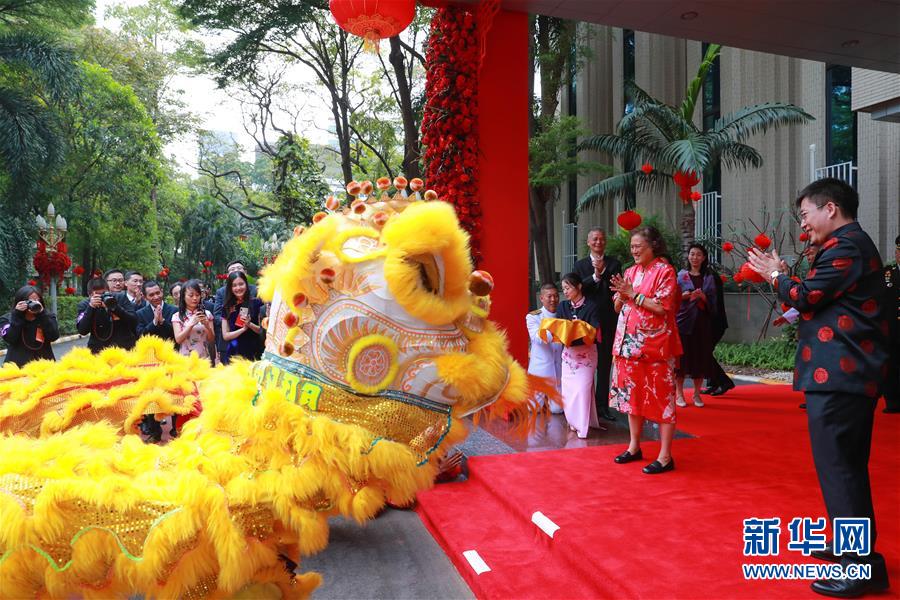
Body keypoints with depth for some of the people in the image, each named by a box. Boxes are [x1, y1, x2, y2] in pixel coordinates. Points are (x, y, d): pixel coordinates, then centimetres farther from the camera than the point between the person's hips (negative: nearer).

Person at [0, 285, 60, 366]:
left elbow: (54, 337, -11)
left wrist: (42, 315, -17)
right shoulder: (7, 319, 4)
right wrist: (17, 315, -14)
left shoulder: (48, 317, 5)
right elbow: (10, 339, -12)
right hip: (18, 366, -1)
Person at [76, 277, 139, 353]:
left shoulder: (119, 299, -2)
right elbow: (82, 331, -14)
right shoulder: (84, 305, -1)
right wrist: (91, 307, -22)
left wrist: (116, 307, -21)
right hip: (100, 350, 0)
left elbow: (134, 322, -9)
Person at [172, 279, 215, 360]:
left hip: (204, 358, 1)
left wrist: (207, 325, -16)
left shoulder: (207, 314, 1)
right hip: (185, 358, -1)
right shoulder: (177, 316, -1)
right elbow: (178, 340, -9)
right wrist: (191, 324, -19)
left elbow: (211, 339, 2)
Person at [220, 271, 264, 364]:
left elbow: (263, 330, 1)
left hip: (253, 353, -1)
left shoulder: (256, 303, -1)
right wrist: (243, 329, -12)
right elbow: (225, 336, 3)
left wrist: (250, 325, -17)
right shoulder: (226, 307, 5)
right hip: (233, 354, 2)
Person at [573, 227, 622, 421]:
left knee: (605, 365, 5)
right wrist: (595, 276, -18)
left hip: (608, 322, 0)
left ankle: (602, 405, 12)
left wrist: (604, 271, -18)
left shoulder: (614, 264, 6)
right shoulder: (580, 265, 7)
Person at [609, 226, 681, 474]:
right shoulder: (630, 272, 13)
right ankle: (634, 447, 25)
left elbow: (662, 307, -16)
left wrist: (633, 294, -15)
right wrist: (621, 295, -7)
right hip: (629, 342, 7)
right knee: (632, 395, 12)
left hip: (655, 345, -7)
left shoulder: (664, 270, -6)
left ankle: (665, 456, 5)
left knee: (660, 397, -2)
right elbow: (618, 307, 13)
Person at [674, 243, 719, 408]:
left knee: (701, 357, 2)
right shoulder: (681, 275, 5)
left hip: (703, 322, 2)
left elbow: (713, 303, 7)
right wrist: (683, 296, -17)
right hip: (684, 321, -2)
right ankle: (679, 393, 5)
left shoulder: (709, 277, 10)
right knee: (682, 356, -4)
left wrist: (703, 297, -12)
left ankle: (697, 394, 13)